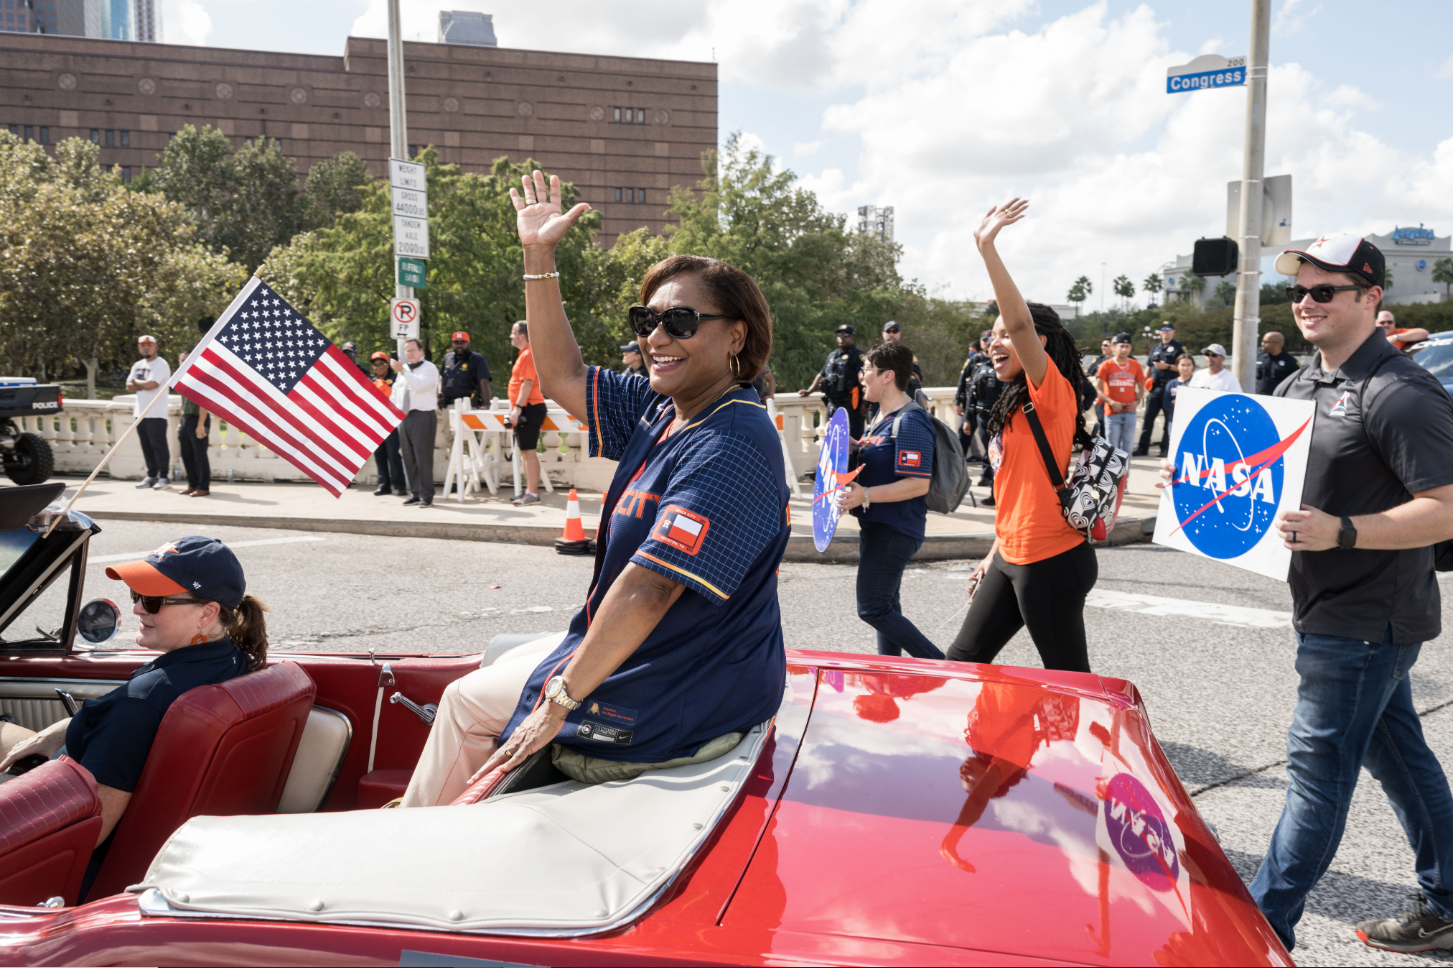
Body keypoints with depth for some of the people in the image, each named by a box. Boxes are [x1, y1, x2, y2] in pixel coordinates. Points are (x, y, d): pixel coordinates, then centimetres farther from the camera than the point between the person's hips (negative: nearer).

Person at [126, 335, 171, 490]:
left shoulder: (161, 364, -8)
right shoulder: (137, 365, 18)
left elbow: (150, 384, -19)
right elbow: (129, 387, 10)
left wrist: (136, 381, -1)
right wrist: (144, 384, -7)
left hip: (156, 413, -8)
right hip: (140, 412, 8)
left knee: (158, 445, -8)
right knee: (146, 446, 9)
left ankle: (163, 477, -4)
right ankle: (151, 476, 15)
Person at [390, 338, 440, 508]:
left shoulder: (429, 368, -5)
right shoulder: (403, 370, 18)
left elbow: (419, 385, -23)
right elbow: (396, 391, 25)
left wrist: (402, 371, -26)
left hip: (423, 416, -7)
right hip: (404, 417, 8)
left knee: (423, 457, -8)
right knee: (408, 457, 9)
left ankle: (426, 496, -2)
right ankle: (415, 493, 16)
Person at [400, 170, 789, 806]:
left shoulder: (730, 446, -29)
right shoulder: (662, 411, -1)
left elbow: (649, 588, -34)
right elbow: (563, 378, 8)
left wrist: (559, 701, -28)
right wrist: (539, 257, 4)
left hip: (666, 711, -9)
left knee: (465, 700, 12)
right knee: (505, 659, 30)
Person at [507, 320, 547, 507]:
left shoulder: (528, 354, -13)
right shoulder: (524, 354, 19)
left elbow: (528, 383, -21)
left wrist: (517, 408, -24)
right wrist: (516, 408, 22)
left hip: (529, 408, -11)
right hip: (526, 409, 11)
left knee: (529, 452, -11)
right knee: (526, 451, 13)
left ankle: (533, 494, -11)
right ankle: (529, 490, 19)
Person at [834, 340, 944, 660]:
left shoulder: (910, 421, -20)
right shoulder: (883, 416, 13)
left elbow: (918, 484, -25)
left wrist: (865, 496, -31)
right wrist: (853, 446, 11)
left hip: (894, 530, -11)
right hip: (877, 526, 11)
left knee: (872, 608, -9)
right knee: (884, 604, 18)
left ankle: (939, 668, -2)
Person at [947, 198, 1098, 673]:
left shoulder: (1052, 393, -13)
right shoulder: (1015, 405, 14)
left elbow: (1021, 321, -30)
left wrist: (987, 246, -31)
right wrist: (994, 556, 21)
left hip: (1052, 563, -9)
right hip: (1012, 559, 9)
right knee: (963, 659, 15)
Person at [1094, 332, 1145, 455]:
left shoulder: (1135, 365, 8)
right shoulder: (1106, 365, -1)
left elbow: (1141, 387, 16)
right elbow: (1098, 389, -3)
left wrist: (1137, 401, -3)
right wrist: (1112, 402, -16)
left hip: (1130, 412, 2)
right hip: (1112, 413, -2)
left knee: (1127, 447, 3)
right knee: (1112, 448, -1)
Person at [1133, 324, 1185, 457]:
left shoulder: (1179, 347, 0)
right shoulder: (1155, 348, 17)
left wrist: (1167, 366, -17)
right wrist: (1145, 388, 14)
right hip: (1154, 387, 5)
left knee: (1169, 419, 2)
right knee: (1148, 418, 4)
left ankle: (1165, 448, 7)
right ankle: (1143, 447, 8)